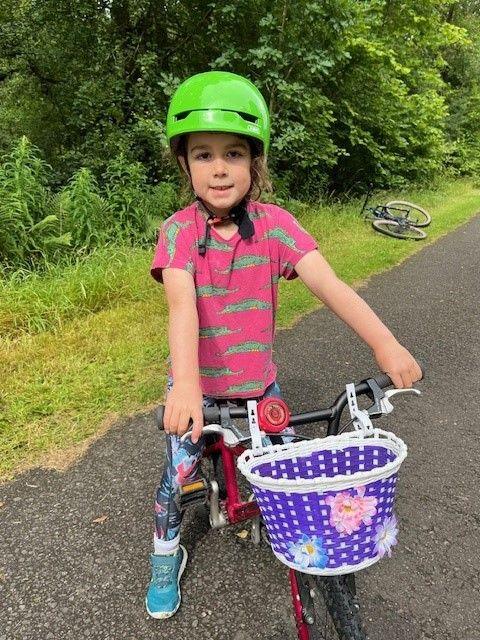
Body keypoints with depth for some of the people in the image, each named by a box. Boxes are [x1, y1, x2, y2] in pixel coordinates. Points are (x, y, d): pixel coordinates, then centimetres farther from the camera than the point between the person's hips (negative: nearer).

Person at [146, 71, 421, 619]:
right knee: (178, 477, 3)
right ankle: (166, 558, 35)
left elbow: (326, 283, -22)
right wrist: (185, 385, -44)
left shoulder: (273, 224, -11)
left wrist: (384, 342, -34)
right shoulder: (179, 230, -15)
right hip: (197, 384, -1)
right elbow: (182, 305, -29)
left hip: (258, 381, 2)